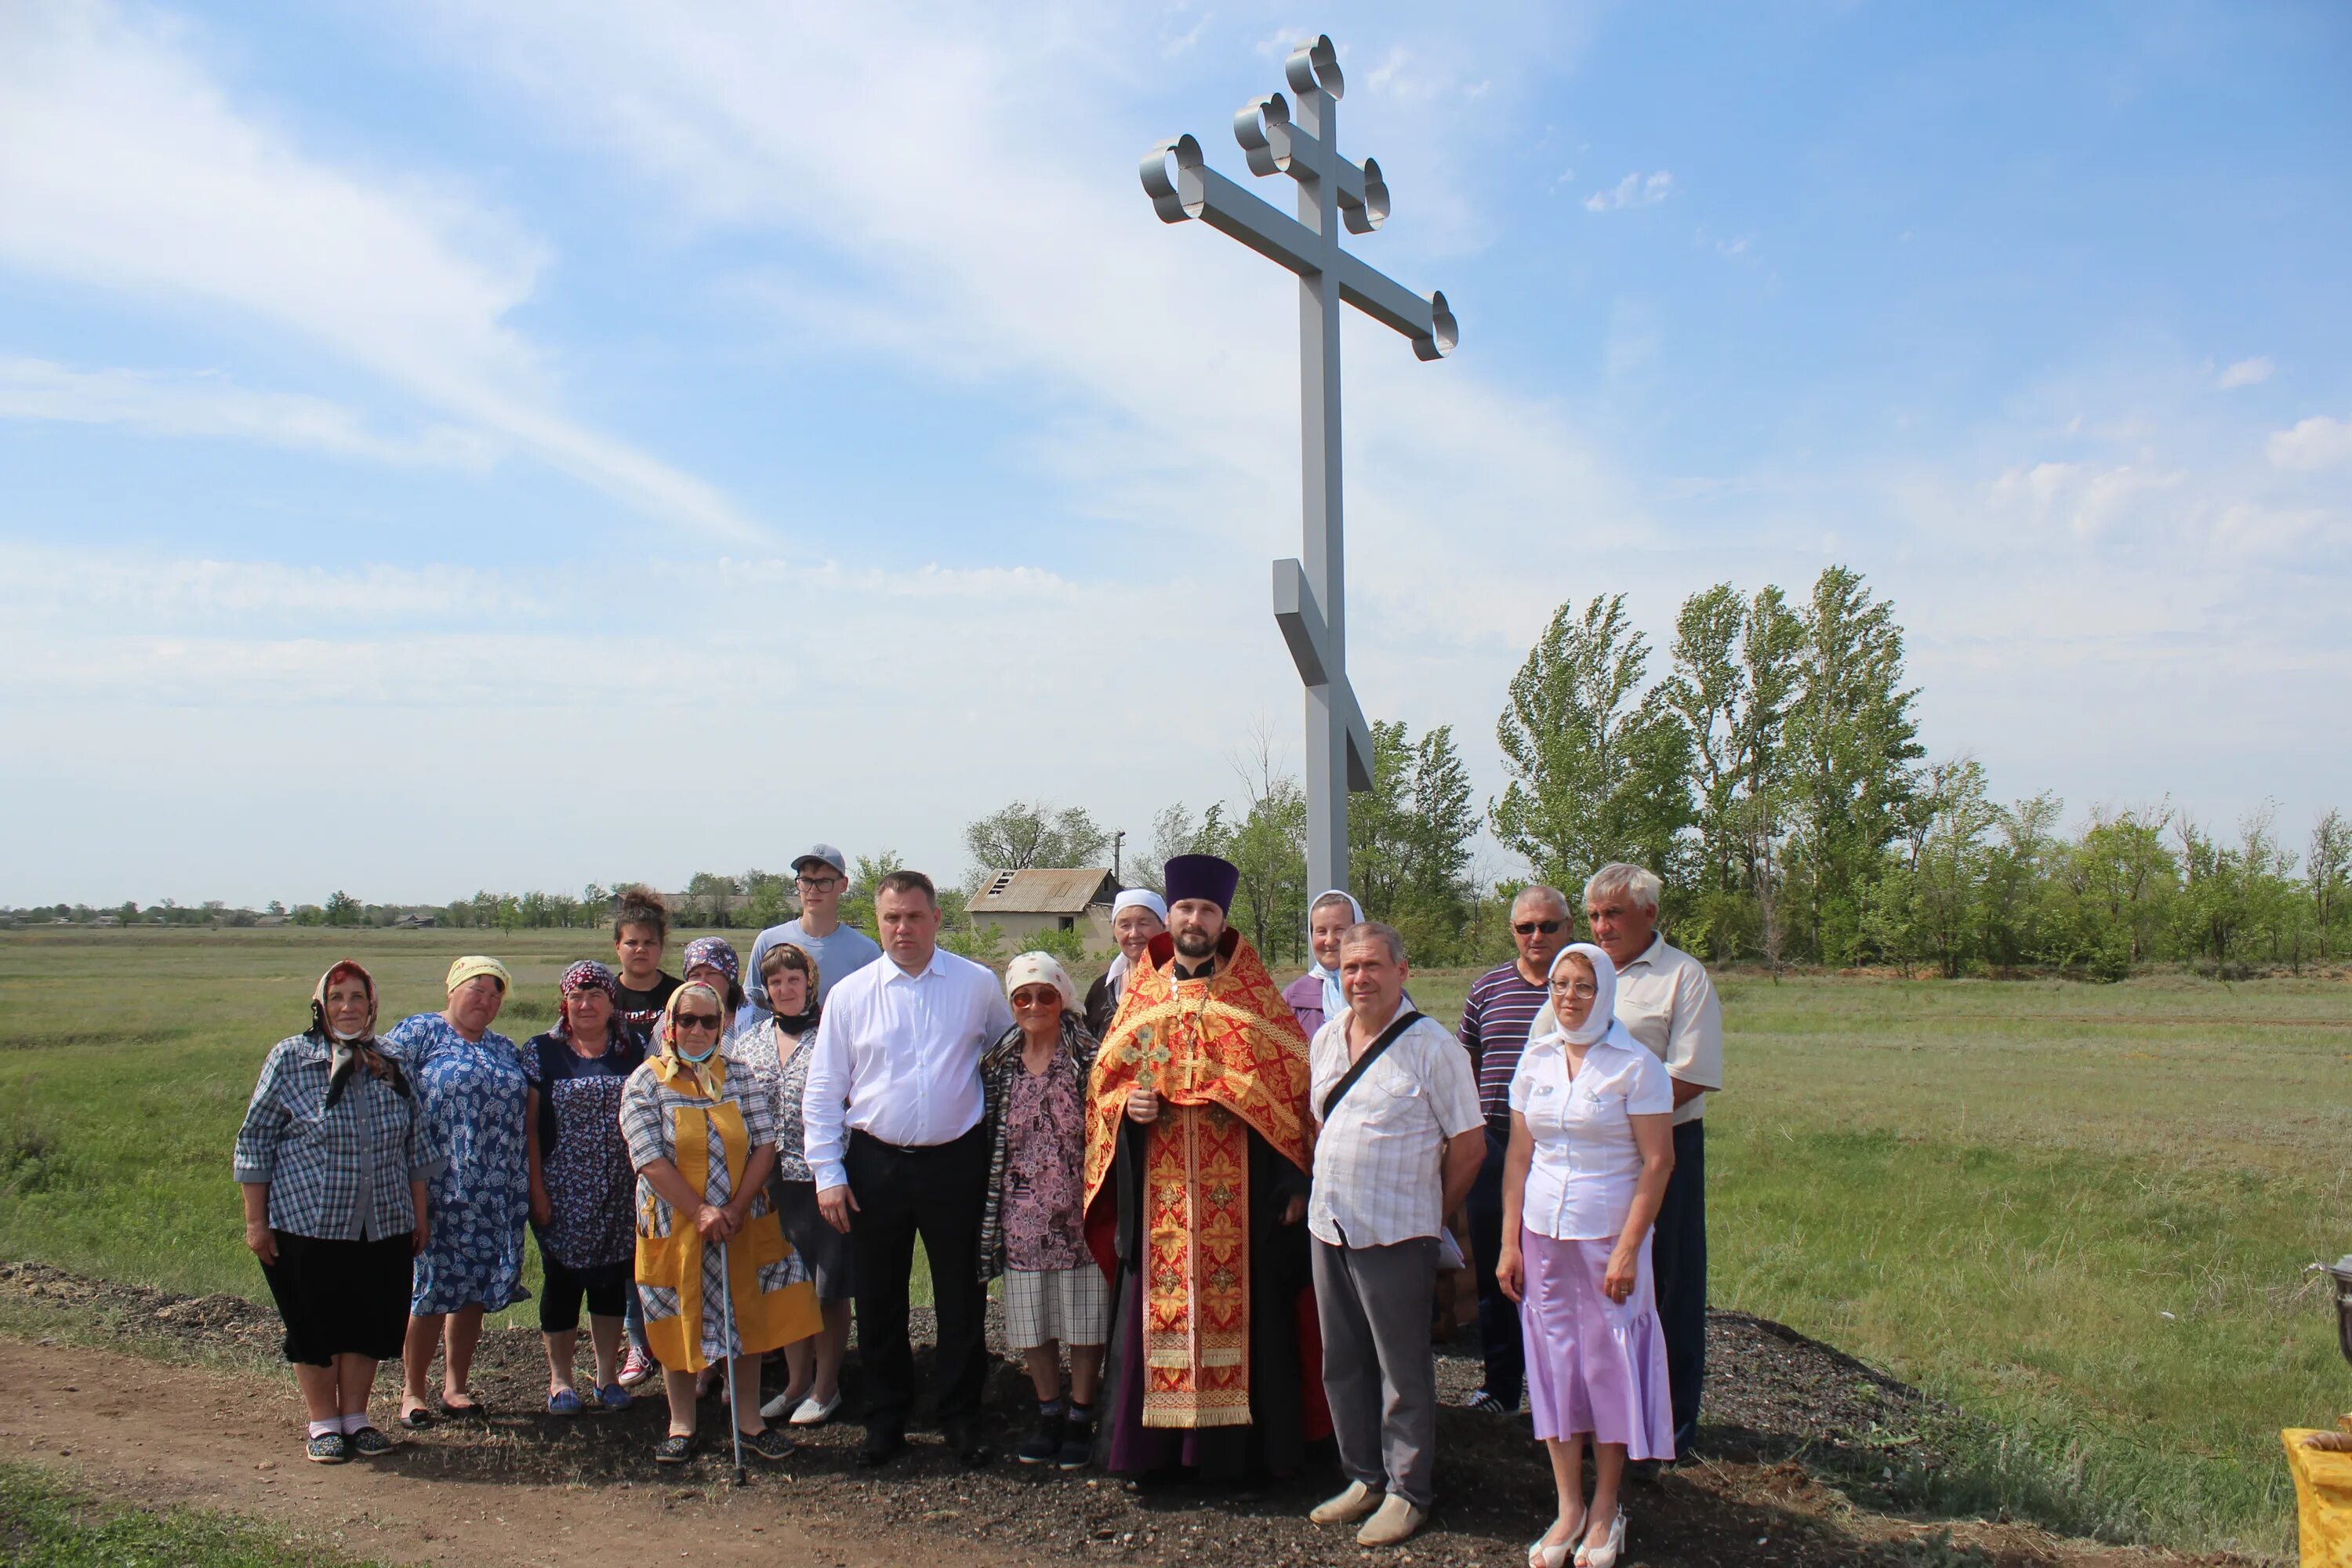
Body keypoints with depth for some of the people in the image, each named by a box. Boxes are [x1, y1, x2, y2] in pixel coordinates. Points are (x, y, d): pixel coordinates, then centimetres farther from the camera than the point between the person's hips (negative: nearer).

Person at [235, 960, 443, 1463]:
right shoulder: (290, 1059, -4)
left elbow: (417, 1145, 13)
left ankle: (356, 1416, 24)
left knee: (370, 1324, 9)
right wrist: (256, 1220, -5)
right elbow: (256, 1142, -2)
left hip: (383, 1227, 3)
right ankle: (323, 1423, 20)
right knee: (314, 1328, 6)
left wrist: (421, 1213, 11)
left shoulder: (391, 1064, 6)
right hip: (307, 1224, -3)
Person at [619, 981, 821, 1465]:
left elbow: (765, 1144, -2)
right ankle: (681, 1424, 21)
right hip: (674, 1224, -2)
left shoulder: (742, 1077, 3)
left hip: (744, 1225, 2)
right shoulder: (645, 1082, -6)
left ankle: (748, 1418, 20)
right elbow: (650, 1160, -13)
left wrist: (736, 1209, -14)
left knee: (747, 1318, 7)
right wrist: (700, 1213, -19)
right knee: (680, 1324, 7)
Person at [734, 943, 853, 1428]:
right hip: (772, 1182, 4)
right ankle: (796, 1382, 26)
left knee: (828, 1287, 4)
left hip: (822, 1177, -4)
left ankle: (826, 1387, 17)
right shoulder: (750, 1043, 9)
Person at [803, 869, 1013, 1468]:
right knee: (878, 1302, 9)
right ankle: (887, 1419, 24)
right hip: (875, 1164, 1)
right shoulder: (849, 995, 1)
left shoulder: (979, 985, 0)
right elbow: (823, 1092, 3)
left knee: (962, 1299, 7)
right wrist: (828, 1173, -2)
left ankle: (961, 1418, 22)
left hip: (956, 1163, -1)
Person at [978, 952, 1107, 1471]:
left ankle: (1081, 1416, 18)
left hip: (1076, 1210, -3)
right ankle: (1048, 1413, 25)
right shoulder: (998, 1064, 7)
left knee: (1084, 1318, 4)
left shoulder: (1088, 1058, -5)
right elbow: (987, 1139, 13)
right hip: (1022, 1215, 4)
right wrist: (989, 1208, 9)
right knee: (1031, 1319, 11)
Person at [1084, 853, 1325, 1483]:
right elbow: (1105, 1079, 14)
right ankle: (1156, 1445, 12)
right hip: (1160, 1192, 2)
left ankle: (1232, 1443, 11)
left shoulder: (1253, 995, 4)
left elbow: (1294, 1080, 0)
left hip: (1239, 1191, -2)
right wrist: (1128, 1106, -9)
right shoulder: (1141, 995, 11)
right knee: (1158, 1308, 2)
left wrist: (1293, 1180, -7)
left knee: (1238, 1306, 0)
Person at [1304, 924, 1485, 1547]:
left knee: (1403, 1371, 4)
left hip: (1394, 1237, -6)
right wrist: (1327, 1191, 13)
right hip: (1328, 1226, 6)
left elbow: (1469, 1145, -7)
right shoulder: (1326, 1039, 8)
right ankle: (1364, 1478, 28)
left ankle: (1407, 1491, 16)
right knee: (1342, 1363, 14)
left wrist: (1429, 1213, 1)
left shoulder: (1432, 1046, -11)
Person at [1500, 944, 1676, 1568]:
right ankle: (1568, 1507, 21)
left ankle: (1605, 1510, 19)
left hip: (1609, 1236, -4)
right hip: (1543, 1234, 4)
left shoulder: (1635, 1065, -8)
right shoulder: (1537, 1060, 5)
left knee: (1610, 1366, 4)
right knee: (1553, 1364, 8)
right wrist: (1510, 1241, 3)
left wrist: (1628, 1248, -15)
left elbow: (1657, 1162, -10)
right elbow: (1519, 1155, 8)